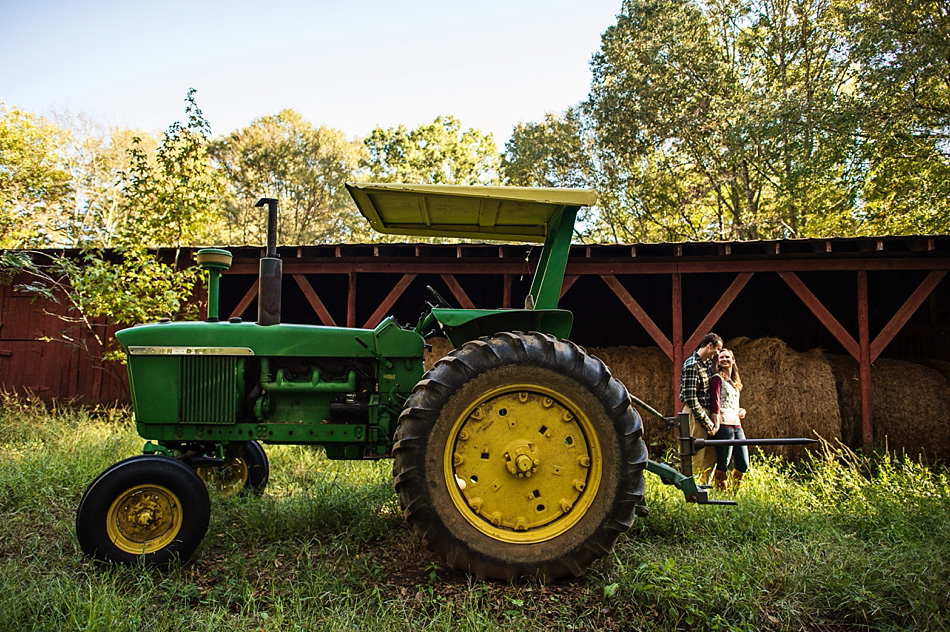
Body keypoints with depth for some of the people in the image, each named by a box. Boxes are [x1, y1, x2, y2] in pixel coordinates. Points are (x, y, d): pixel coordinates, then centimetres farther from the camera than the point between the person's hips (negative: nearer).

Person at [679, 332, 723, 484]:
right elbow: (691, 399, -21)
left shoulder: (705, 363, 12)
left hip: (704, 414, 10)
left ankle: (703, 486, 26)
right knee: (698, 458, -4)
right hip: (695, 415, -10)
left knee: (711, 455, 15)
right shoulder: (692, 365, -17)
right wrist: (708, 423, -17)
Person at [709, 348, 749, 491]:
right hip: (724, 425, -8)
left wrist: (741, 411, 8)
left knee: (743, 465, 7)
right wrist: (716, 424, -21)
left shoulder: (735, 382, 23)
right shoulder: (717, 378, -2)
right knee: (723, 464, -5)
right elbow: (715, 402, -12)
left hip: (737, 425, 8)